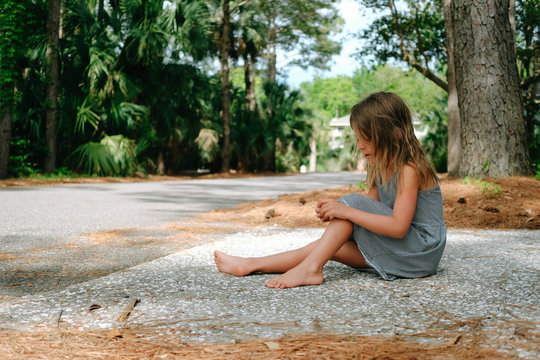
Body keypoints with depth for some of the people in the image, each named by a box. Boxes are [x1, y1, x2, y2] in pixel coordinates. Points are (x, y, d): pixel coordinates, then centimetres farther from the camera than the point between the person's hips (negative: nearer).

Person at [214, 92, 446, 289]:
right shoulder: (382, 168, 11)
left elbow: (399, 226, -27)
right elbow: (371, 209, 5)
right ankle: (251, 265, 0)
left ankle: (310, 268, -21)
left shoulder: (409, 170, -19)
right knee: (330, 246, -2)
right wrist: (335, 212, -15)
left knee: (352, 201, -19)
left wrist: (346, 211, -28)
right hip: (398, 248, 9)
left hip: (423, 250, -9)